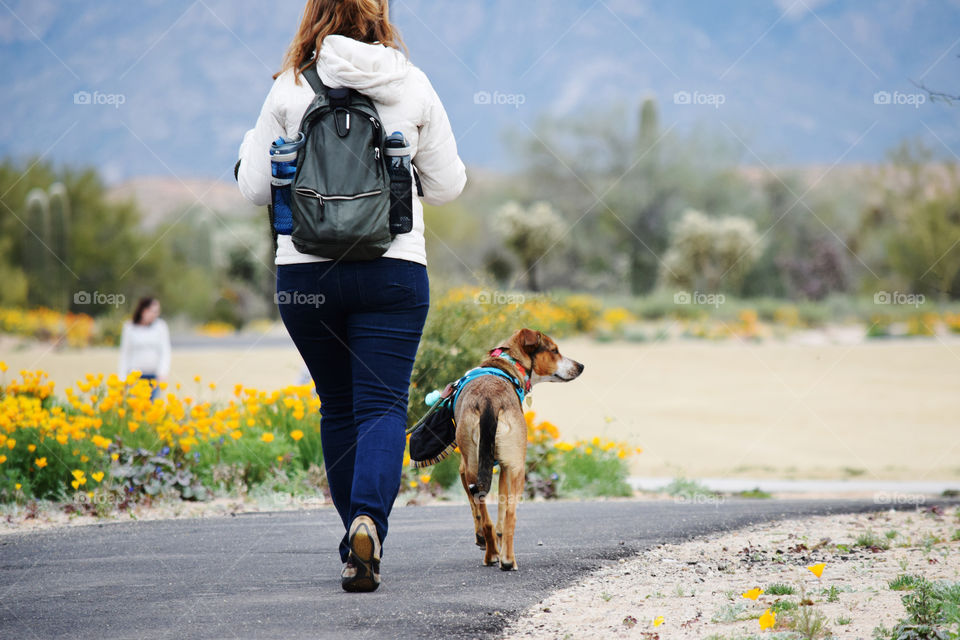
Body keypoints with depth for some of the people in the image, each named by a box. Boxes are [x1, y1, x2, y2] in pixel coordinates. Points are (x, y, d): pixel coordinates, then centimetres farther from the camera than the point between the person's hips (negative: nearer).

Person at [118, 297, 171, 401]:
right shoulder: (129, 328, 2)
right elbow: (125, 353, 8)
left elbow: (165, 350, 0)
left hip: (154, 376, 0)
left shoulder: (160, 326, 1)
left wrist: (163, 372, -14)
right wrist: (122, 378, 5)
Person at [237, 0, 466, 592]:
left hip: (305, 271, 1)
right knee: (383, 405, -4)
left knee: (339, 408, 15)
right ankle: (369, 519, -29)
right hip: (394, 271, -1)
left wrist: (251, 143, 22)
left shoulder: (292, 89, -2)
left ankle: (358, 541, 21)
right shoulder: (414, 87, 1)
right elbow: (449, 186, 9)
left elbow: (256, 189, 2)